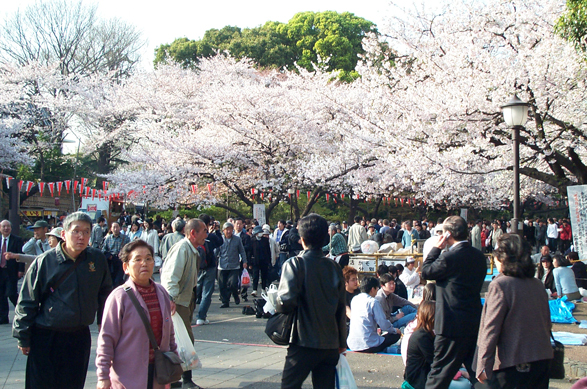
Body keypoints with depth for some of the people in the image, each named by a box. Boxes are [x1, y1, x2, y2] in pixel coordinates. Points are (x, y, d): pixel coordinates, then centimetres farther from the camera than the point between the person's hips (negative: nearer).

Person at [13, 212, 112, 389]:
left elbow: (105, 294, 13)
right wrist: (23, 338, -2)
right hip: (46, 338, -3)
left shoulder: (97, 259, -1)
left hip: (80, 337, 3)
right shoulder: (45, 262, -9)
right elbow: (27, 303, -3)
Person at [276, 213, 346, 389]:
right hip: (331, 345, 5)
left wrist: (277, 306, 3)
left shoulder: (295, 264, -10)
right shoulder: (334, 268, 5)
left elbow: (287, 301, -21)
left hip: (304, 343, -5)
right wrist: (342, 342, 19)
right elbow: (341, 308, 10)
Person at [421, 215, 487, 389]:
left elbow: (426, 272, -6)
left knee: (440, 371, 2)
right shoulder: (479, 256, 6)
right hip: (475, 321, 8)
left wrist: (437, 248, -3)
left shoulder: (449, 257, -19)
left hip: (453, 324, -7)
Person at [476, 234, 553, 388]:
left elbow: (491, 329, -15)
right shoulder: (537, 284, 7)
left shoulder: (500, 284, -13)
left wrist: (483, 367, -14)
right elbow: (547, 323, 15)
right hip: (542, 359, 7)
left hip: (512, 364, -7)